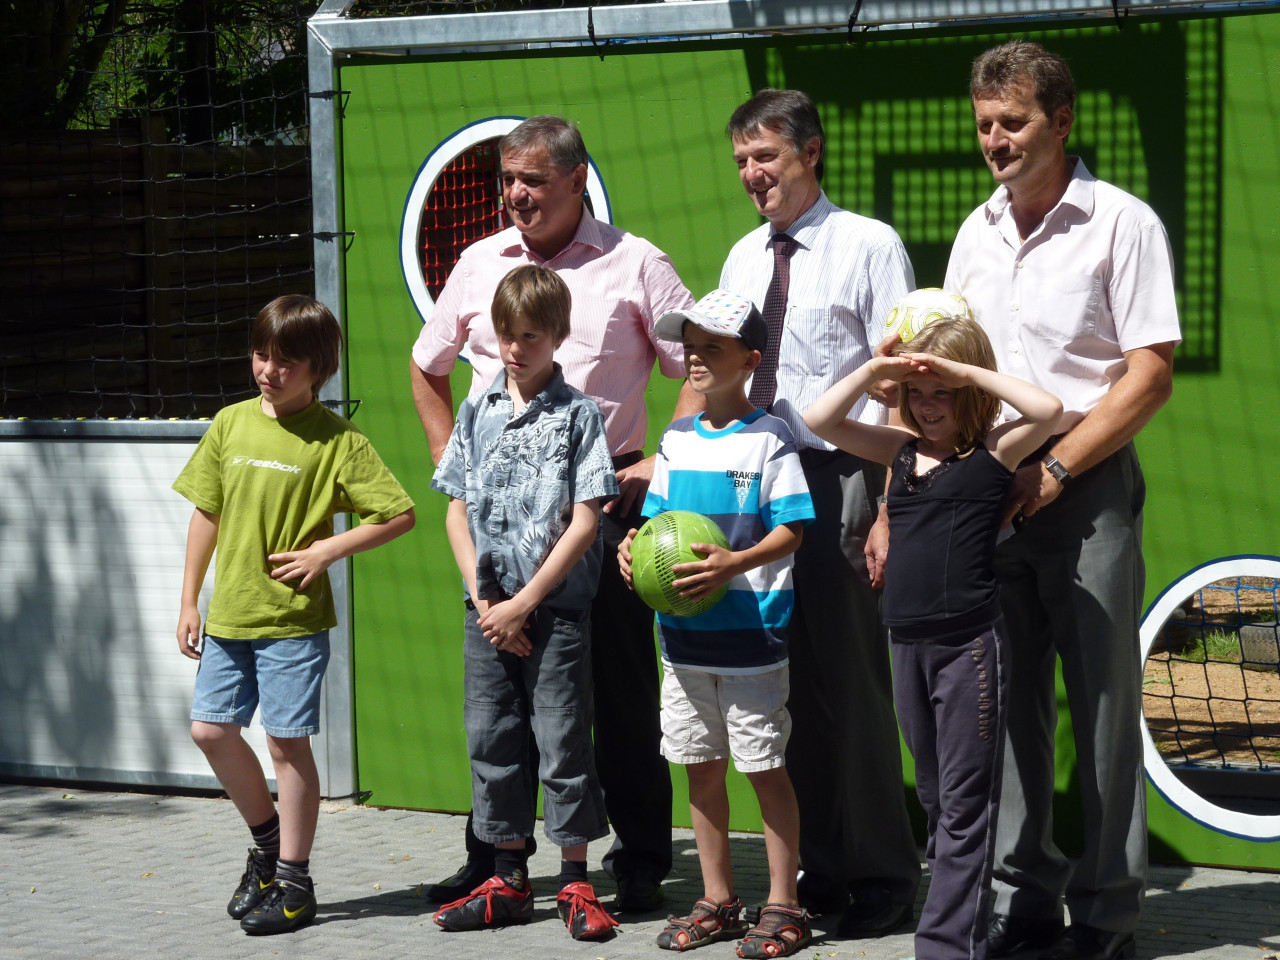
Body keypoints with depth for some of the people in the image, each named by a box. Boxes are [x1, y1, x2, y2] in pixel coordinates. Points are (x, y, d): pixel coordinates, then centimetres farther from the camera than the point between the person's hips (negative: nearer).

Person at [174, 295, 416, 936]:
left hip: (293, 618, -5)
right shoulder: (231, 425, 6)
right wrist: (189, 602, 11)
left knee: (287, 740, -1)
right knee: (210, 728, 6)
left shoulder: (336, 441, -8)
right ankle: (267, 839, 28)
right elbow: (206, 515, 12)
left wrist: (327, 550, -14)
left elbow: (400, 514, -8)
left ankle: (294, 882, 9)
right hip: (229, 614, 5)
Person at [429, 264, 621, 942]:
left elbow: (585, 520, -9)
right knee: (491, 740, 8)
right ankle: (509, 881, 18)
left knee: (562, 742, -2)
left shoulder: (577, 414, -4)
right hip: (488, 608, 4)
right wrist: (484, 602, -3)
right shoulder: (476, 412, 8)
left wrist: (524, 603, -12)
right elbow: (457, 511, 9)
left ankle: (576, 885, 7)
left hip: (555, 607, -4)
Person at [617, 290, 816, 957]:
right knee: (700, 766, 11)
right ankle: (717, 900, 21)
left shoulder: (768, 438, -7)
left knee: (764, 766, -2)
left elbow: (792, 528, -11)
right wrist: (634, 546, -3)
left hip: (751, 630, -6)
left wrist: (735, 563, -25)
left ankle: (782, 906, 5)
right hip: (684, 631, 6)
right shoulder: (676, 440, 11)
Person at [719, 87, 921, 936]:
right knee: (784, 679, 8)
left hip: (840, 477, -6)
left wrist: (890, 507, -14)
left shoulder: (868, 246, -4)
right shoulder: (744, 258, 16)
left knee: (850, 677, -5)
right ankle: (820, 868, 18)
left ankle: (884, 879, 5)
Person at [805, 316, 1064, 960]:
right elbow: (818, 421, 8)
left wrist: (967, 371, -15)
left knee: (964, 802, -3)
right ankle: (959, 908, 25)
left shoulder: (994, 449, -3)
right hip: (907, 640, 6)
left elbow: (1048, 411, -21)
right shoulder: (900, 450, 11)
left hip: (970, 641, -6)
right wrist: (875, 369, -2)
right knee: (932, 795, 15)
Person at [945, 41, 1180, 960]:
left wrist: (1056, 469, -15)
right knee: (1011, 700, 8)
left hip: (1086, 485, -5)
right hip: (990, 491, 5)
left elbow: (1151, 374, -10)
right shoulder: (977, 234, 12)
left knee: (1103, 701, -1)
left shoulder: (1121, 223, -6)